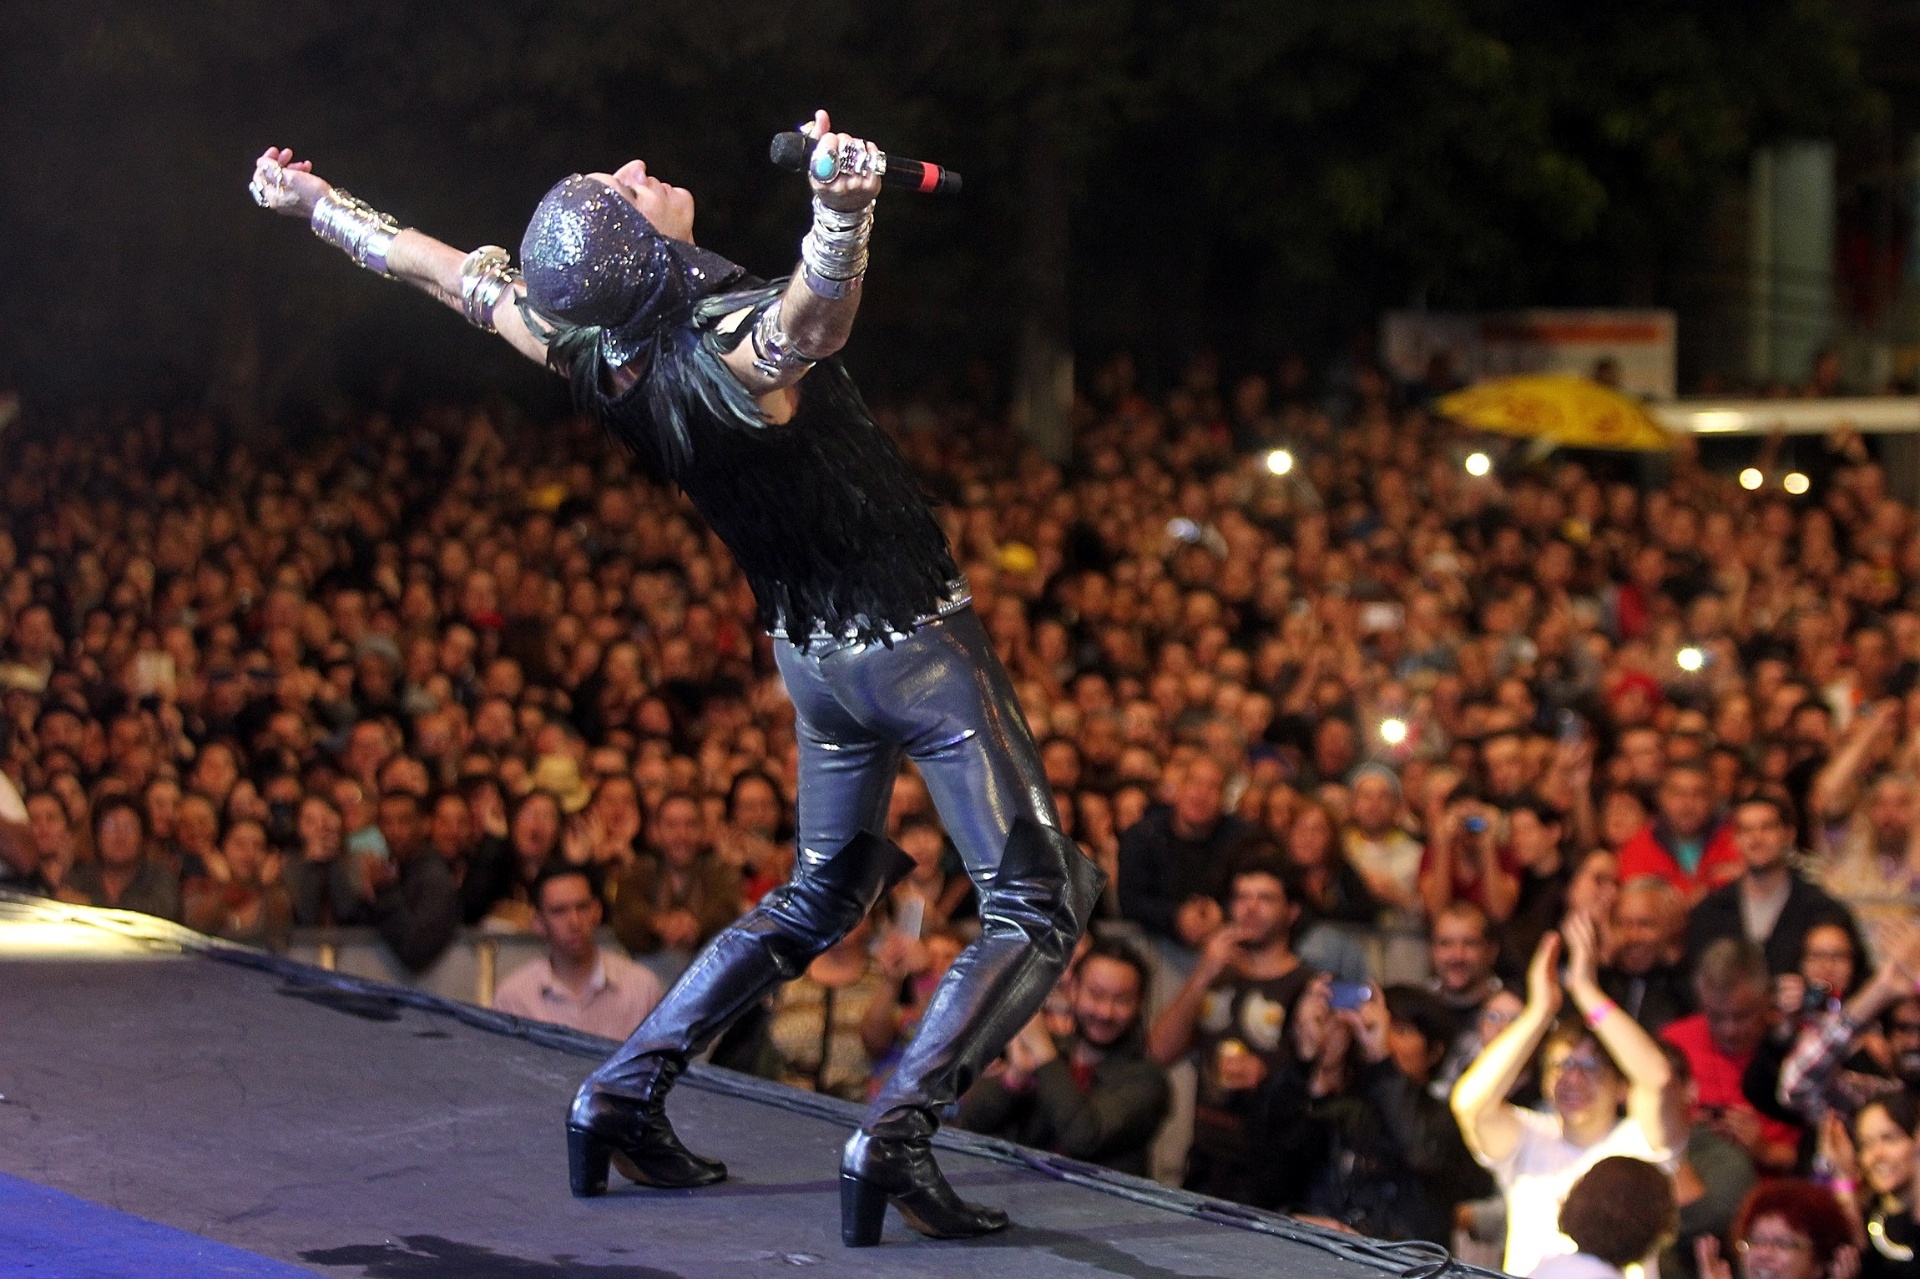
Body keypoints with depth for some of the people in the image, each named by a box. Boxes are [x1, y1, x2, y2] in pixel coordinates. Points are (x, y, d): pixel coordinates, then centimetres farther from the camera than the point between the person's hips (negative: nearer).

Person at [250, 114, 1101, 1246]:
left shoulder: (595, 358, -7)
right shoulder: (739, 348, -28)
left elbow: (442, 268, 7)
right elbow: (819, 311, -54)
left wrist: (313, 202, 21)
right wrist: (845, 207, -75)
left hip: (814, 652, 8)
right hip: (915, 640, -8)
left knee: (820, 896, 27)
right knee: (1036, 910, -4)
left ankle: (627, 1094, 22)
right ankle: (896, 1135, -21)